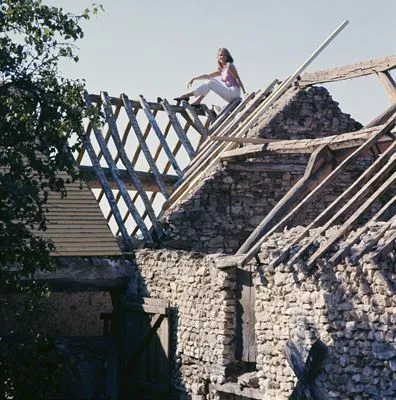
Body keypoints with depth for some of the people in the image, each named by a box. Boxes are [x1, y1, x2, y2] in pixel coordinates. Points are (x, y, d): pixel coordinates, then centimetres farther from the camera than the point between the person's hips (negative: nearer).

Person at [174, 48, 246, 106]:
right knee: (210, 80, 8)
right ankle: (197, 102, -2)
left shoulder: (229, 66, -4)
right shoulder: (221, 70, 20)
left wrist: (245, 93, -15)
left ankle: (187, 96, -10)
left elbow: (238, 80, -9)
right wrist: (194, 79, 15)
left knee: (210, 83, -11)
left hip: (234, 92, -8)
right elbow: (207, 76, 21)